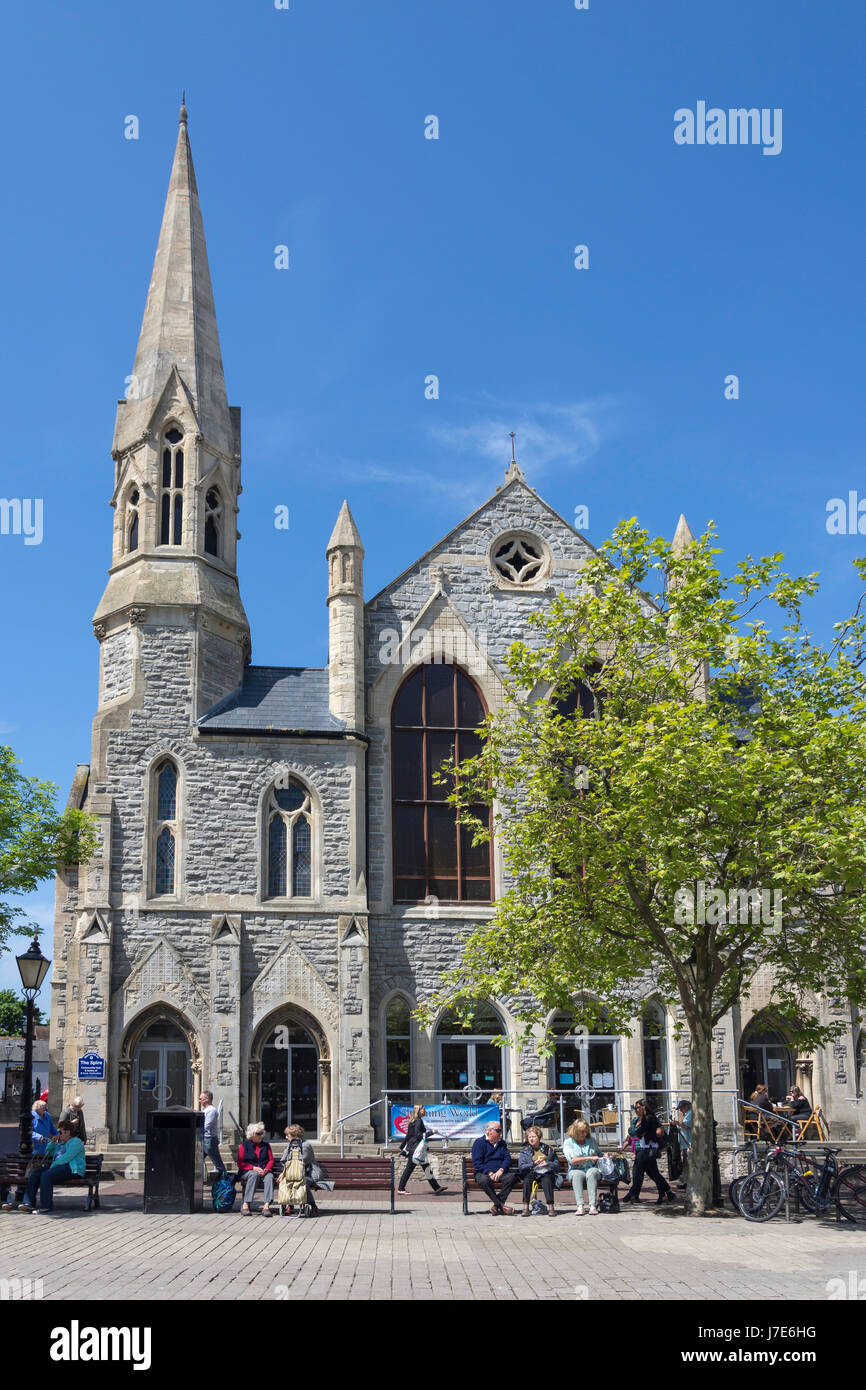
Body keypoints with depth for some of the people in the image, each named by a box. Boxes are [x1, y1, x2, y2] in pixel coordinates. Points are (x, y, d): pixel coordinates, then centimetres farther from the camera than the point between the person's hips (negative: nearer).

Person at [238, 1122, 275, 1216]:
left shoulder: (266, 1146, 18)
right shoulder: (244, 1145, 8)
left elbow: (271, 1160, 11)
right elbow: (240, 1163, 1)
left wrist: (266, 1169, -11)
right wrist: (254, 1168, -14)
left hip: (264, 1171, 2)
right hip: (247, 1172, -2)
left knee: (270, 1176, -32)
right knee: (254, 1175, -37)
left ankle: (266, 1206, -44)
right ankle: (245, 1205, -37)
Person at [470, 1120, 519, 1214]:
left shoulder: (502, 1143, 20)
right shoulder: (479, 1143, 3)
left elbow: (507, 1159, 9)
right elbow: (476, 1163, -6)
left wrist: (501, 1170, -12)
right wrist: (490, 1173, -19)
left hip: (499, 1172, 4)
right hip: (483, 1172, -4)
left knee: (512, 1177, -28)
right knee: (484, 1180, -38)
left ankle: (496, 1206, -28)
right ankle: (501, 1206, -32)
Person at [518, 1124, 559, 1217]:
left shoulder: (548, 1149, 14)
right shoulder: (524, 1150, 12)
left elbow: (557, 1165, 9)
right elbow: (521, 1167, -1)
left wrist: (547, 1163, -10)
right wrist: (534, 1164, -12)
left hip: (546, 1172, 0)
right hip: (532, 1173, 0)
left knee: (547, 1180, -34)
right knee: (527, 1180, -33)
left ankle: (550, 1207, -36)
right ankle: (525, 1207, -32)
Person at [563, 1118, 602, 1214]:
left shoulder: (591, 1140, 16)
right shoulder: (568, 1142, 3)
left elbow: (598, 1155, 28)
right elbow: (572, 1160, -10)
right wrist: (589, 1158, -17)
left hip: (592, 1168, 2)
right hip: (576, 1170, -2)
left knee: (591, 1173, -34)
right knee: (576, 1175, -37)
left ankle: (593, 1206, -44)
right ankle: (580, 1206, -45)